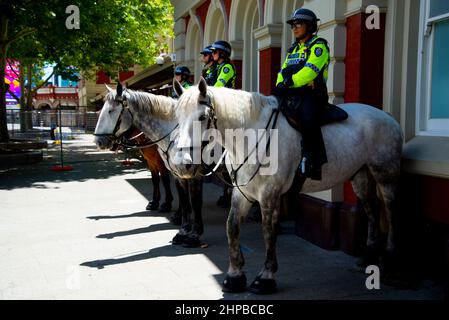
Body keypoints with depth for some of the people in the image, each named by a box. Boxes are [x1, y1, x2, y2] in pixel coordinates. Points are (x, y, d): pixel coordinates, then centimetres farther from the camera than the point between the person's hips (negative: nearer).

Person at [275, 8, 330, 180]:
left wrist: (288, 84, -24)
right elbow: (283, 71, 17)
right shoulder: (293, 49, 24)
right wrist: (280, 86, -4)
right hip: (292, 94, 8)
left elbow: (309, 71, -17)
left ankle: (314, 163, -30)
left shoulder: (318, 45, -1)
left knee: (307, 117, -36)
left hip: (312, 94, -8)